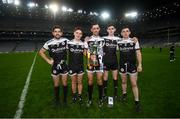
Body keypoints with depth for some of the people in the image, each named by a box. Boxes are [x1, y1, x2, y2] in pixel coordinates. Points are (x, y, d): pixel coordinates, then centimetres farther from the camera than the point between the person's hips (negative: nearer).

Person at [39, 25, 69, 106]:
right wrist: (48, 60, -3)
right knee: (56, 85, 11)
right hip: (55, 66, -1)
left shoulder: (65, 41, -7)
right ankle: (57, 100, 30)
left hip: (64, 65, 1)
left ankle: (65, 99, 28)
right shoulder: (49, 43, -10)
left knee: (64, 83, 10)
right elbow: (41, 52, 3)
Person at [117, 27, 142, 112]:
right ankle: (124, 94, 39)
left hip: (132, 65, -1)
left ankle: (137, 102, 11)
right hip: (122, 65, 2)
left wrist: (139, 64, -5)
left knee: (134, 84, 0)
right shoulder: (119, 42, 2)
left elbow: (138, 53, 1)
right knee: (123, 81, 16)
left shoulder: (134, 41, -1)